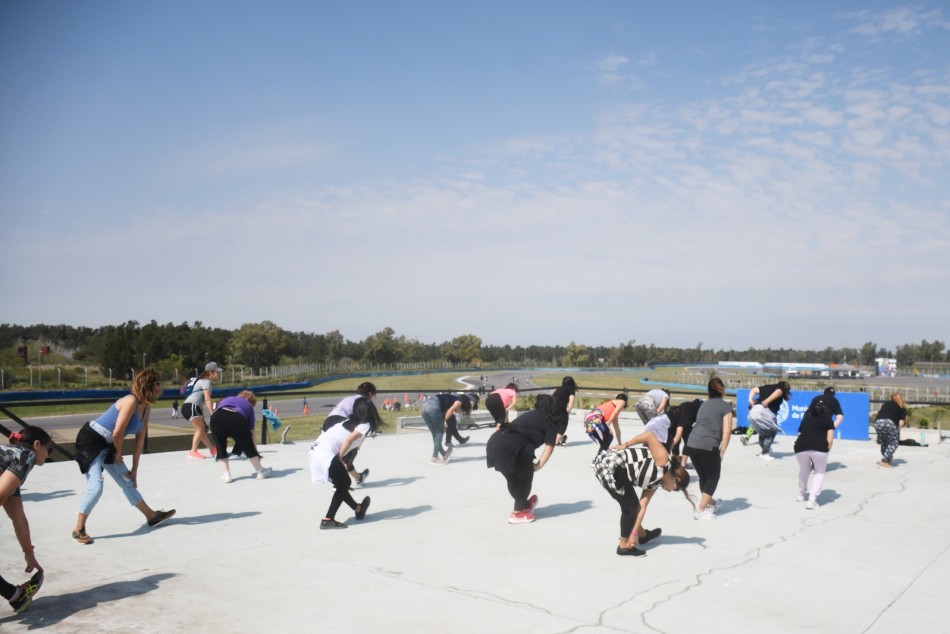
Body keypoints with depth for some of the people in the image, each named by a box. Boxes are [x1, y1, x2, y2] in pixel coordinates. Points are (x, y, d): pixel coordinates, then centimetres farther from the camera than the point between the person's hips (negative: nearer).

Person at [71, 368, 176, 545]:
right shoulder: (131, 401, -25)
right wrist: (119, 453, -6)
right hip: (91, 441, -9)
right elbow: (117, 433, -24)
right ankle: (78, 530, -2)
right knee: (95, 487, -16)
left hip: (108, 445, 9)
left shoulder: (146, 408, 2)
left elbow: (140, 440, 6)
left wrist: (134, 469, 7)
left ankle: (152, 516, 25)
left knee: (128, 482, 15)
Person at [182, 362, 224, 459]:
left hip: (187, 406, 10)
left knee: (202, 429, 13)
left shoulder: (204, 381, 22)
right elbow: (207, 399, -19)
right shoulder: (206, 381, -8)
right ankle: (193, 452, -14)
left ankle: (212, 449, 19)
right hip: (191, 406, -10)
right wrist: (213, 413, -26)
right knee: (200, 429, -11)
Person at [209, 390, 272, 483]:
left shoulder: (226, 399, 40)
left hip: (216, 418, 1)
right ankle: (260, 471, 34)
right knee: (248, 446, 21)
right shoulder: (249, 407, 33)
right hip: (237, 419, -1)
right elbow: (251, 432, 32)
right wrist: (256, 454, 39)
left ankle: (226, 474, 20)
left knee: (220, 447, 25)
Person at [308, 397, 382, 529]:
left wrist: (340, 460, 7)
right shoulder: (365, 425, -1)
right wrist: (340, 458, -6)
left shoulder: (351, 422, 23)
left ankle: (359, 509, 25)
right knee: (343, 485, 3)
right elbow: (349, 440, -15)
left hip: (317, 449, 9)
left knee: (344, 483, 18)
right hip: (326, 452, -9)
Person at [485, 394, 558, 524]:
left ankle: (523, 505, 42)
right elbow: (549, 448, 8)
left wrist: (529, 463, 24)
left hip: (494, 442, 7)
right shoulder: (551, 422, 17)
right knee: (526, 476, 16)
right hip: (512, 446, -7)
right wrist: (538, 466, 15)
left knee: (512, 478, 25)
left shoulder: (529, 415, 34)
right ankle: (518, 512, 20)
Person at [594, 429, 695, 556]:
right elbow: (650, 435, -16)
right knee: (630, 506, 1)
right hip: (610, 466, -10)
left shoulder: (654, 482, 17)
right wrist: (625, 445, -13)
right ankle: (624, 546, 12)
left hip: (616, 469, 10)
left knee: (632, 505, 23)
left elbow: (642, 507, 16)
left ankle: (643, 534, 44)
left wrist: (634, 533, 13)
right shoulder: (663, 462, -8)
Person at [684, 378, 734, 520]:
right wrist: (721, 451, 4)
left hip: (691, 444, 6)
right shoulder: (726, 406, 5)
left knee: (703, 476, 23)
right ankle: (701, 510, 4)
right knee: (713, 478, 11)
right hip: (708, 446, -6)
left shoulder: (704, 404, 24)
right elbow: (726, 431, -3)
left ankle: (710, 504, 41)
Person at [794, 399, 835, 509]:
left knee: (804, 470, 28)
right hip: (819, 447, -3)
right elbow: (830, 439, 9)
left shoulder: (806, 419, 30)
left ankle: (802, 494, 45)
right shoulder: (828, 420, 22)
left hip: (801, 447, 3)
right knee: (820, 472, 17)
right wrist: (826, 450, 21)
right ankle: (812, 500, 3)